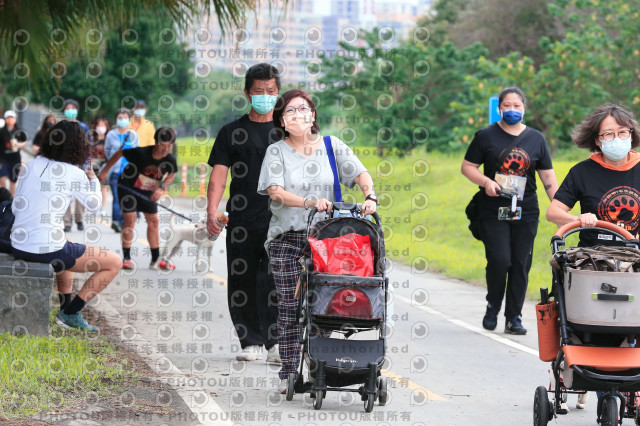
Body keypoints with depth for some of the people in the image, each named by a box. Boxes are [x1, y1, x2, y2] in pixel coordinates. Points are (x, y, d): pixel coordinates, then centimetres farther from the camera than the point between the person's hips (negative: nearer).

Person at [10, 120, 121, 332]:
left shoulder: (31, 165, 7)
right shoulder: (74, 174, -7)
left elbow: (16, 207, 10)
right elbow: (94, 206, 8)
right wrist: (94, 181, 26)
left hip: (19, 248, 7)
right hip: (48, 249, -7)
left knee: (69, 249, 40)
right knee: (114, 263, 10)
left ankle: (66, 307, 35)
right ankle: (71, 313, 9)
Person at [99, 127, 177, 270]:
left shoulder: (170, 160, -21)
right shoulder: (141, 153, -32)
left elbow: (171, 174, 1)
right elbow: (120, 153, -16)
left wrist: (162, 187, -17)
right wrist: (105, 171, -10)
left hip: (148, 191, 4)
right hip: (128, 187, -4)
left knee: (153, 221, 1)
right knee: (130, 220, -10)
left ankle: (156, 259, 9)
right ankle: (126, 258, -2)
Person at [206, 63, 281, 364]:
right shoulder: (233, 132, 10)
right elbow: (218, 175, 4)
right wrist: (212, 211, -10)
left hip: (280, 219, -1)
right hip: (241, 221, 2)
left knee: (275, 281, -13)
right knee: (242, 282, 3)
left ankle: (275, 342, -12)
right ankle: (251, 342, 14)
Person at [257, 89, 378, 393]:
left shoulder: (331, 146, 9)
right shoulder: (276, 152, 3)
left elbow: (360, 174, 4)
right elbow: (275, 192, -10)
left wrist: (370, 197, -17)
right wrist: (310, 203, -24)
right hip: (287, 239, -1)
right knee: (290, 306, -2)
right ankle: (289, 373, 3)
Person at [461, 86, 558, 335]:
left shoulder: (536, 139, 10)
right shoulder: (486, 136, 3)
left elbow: (548, 177, 11)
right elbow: (467, 167, 5)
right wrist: (486, 182, -14)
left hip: (526, 213, 2)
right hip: (494, 211, -2)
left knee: (521, 265, 0)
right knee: (499, 260, -13)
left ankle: (514, 317, 8)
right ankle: (493, 307, 11)